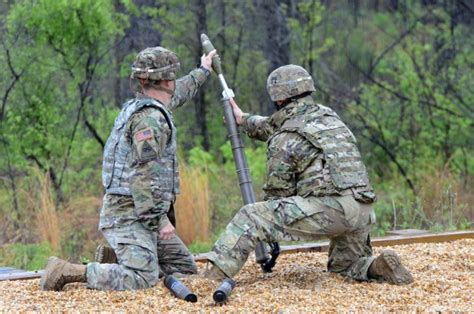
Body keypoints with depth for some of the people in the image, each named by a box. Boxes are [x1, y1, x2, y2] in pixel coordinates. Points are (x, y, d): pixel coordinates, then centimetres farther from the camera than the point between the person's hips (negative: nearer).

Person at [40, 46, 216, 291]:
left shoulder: (142, 106, 15)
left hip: (143, 215, 10)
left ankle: (114, 260, 12)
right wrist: (159, 219, -22)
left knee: (186, 269, 10)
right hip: (128, 214, -10)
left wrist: (202, 72, 52)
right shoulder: (150, 118, -16)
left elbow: (176, 95, 38)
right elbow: (143, 174, -23)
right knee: (142, 279, -24)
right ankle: (65, 272, -14)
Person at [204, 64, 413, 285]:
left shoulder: (283, 140, 2)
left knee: (250, 218, 0)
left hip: (326, 208, -7)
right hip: (362, 213, 7)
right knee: (345, 265, 28)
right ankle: (379, 267, -2)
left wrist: (269, 230, 28)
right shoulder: (328, 116, 22)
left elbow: (277, 190, 9)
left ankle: (214, 276, -8)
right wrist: (244, 120, 52)